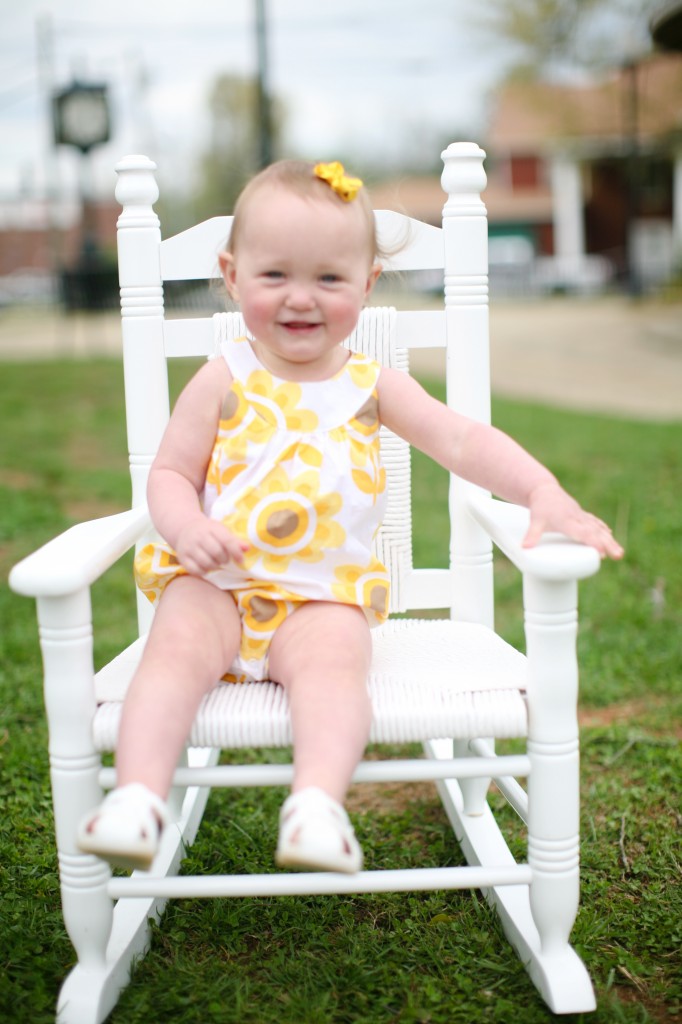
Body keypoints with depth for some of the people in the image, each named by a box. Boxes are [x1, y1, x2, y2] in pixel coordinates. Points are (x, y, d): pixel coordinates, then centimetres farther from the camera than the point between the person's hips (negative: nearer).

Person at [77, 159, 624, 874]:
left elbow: (463, 442, 0)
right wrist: (187, 526, -17)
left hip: (323, 594, 0)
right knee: (178, 647, -26)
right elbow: (168, 473, 6)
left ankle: (317, 802, -41)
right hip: (214, 581, 0)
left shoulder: (372, 386, 7)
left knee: (333, 656, -29)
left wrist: (543, 493, -16)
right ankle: (138, 795, -31)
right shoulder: (224, 381, 4)